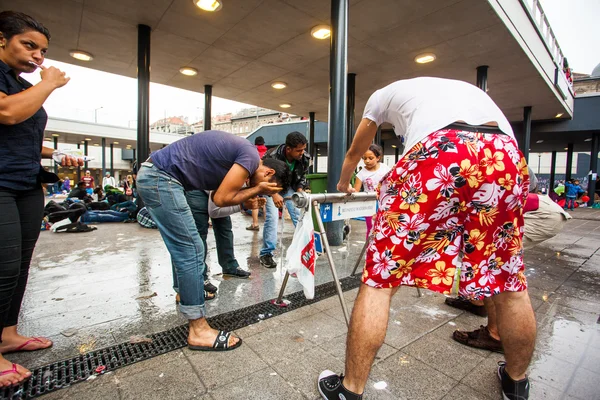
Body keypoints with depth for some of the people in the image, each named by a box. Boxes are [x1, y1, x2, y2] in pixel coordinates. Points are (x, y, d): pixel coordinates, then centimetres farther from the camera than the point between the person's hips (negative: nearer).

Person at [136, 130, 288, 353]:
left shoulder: (238, 151, 17)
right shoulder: (251, 156, -12)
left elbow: (218, 192, 15)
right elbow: (221, 199, -13)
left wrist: (246, 200, 1)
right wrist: (256, 189, -2)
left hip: (153, 176, 10)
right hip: (160, 178, -10)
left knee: (186, 250, 16)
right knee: (191, 251, -8)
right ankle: (199, 331, 0)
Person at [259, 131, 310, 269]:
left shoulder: (305, 158, -22)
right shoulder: (272, 157, -36)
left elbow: (302, 176, -4)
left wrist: (300, 191, -21)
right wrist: (274, 194, -45)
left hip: (290, 187, 4)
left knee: (300, 215, -1)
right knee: (272, 217, -16)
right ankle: (266, 253, -3)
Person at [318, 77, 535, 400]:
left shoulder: (385, 93, 34)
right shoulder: (464, 87, 45)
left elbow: (355, 152, 43)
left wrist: (343, 184, 62)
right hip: (506, 154, 6)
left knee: (379, 280, 3)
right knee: (510, 283, 20)